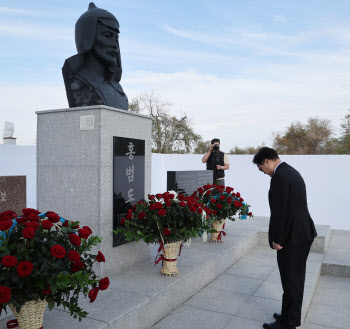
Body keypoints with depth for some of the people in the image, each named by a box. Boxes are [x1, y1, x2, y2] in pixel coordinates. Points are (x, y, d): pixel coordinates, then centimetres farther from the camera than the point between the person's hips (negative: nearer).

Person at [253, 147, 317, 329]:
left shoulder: (279, 177, -19)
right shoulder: (293, 172, 12)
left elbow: (279, 211, -22)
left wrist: (276, 239, -13)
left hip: (292, 237, -10)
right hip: (304, 232, 10)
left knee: (291, 281, 4)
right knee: (296, 278, 20)